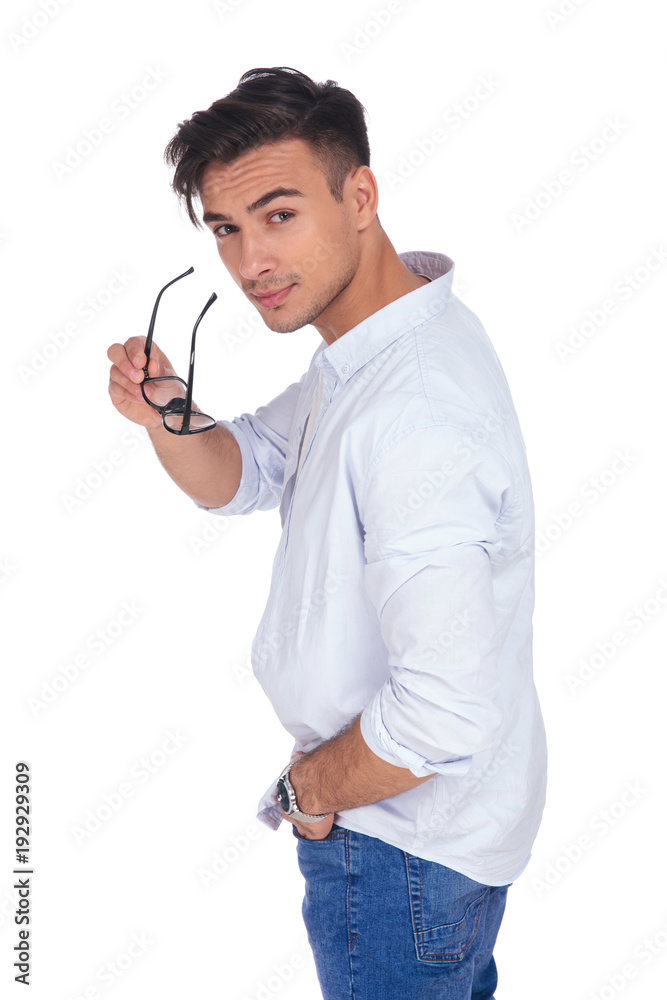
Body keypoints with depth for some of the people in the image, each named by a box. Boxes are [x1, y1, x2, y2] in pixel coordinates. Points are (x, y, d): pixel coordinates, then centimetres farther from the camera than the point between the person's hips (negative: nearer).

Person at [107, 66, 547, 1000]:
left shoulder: (419, 417, -36)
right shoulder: (363, 345, -2)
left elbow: (443, 715, -37)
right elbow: (243, 476, 7)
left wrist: (312, 788, -17)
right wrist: (166, 418, -15)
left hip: (408, 839, -8)